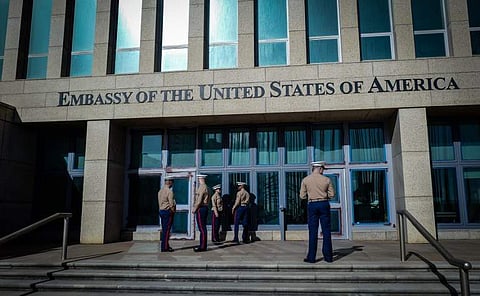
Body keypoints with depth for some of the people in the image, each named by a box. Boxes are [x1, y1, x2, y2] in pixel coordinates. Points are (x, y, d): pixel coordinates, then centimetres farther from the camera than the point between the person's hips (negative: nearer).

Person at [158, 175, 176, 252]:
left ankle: (165, 246, 20)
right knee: (166, 230, -5)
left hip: (161, 211, 9)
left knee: (164, 230, 14)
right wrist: (173, 211, -3)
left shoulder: (160, 190, 12)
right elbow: (171, 203, -17)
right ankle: (164, 247, -3)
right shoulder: (169, 191, -15)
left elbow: (160, 202, 13)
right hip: (168, 211, -9)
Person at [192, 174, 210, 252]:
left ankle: (202, 246, -5)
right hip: (205, 208, 10)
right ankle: (202, 245, 18)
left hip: (201, 209, -10)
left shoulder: (201, 187, -13)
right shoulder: (206, 187, 17)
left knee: (202, 228, -7)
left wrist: (194, 209, -12)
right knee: (203, 228, 12)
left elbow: (199, 200, -20)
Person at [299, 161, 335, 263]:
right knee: (326, 231, 8)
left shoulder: (305, 180, -1)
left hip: (312, 205, 0)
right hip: (324, 204, 0)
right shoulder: (326, 180, -1)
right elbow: (332, 194, 3)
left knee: (313, 231, 3)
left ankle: (311, 257, 4)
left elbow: (302, 196, 1)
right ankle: (328, 256, 11)